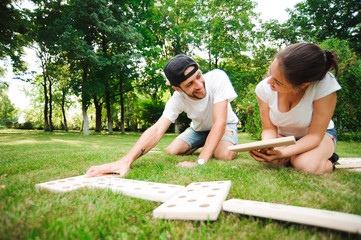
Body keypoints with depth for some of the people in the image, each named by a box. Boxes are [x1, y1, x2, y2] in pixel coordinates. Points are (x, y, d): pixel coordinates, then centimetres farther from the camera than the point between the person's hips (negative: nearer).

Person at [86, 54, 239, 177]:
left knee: (224, 155, -33)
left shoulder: (217, 78, -36)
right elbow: (157, 129, -40)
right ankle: (200, 144, 18)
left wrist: (200, 162, -47)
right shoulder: (177, 99, -29)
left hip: (225, 125, -2)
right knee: (171, 151, -14)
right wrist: (126, 161, -55)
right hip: (199, 128, 3)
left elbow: (219, 123, -39)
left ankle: (209, 145, 6)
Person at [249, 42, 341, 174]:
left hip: (320, 134, -2)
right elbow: (269, 128, -14)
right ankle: (293, 158, 5)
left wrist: (283, 153, -41)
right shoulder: (264, 88, -25)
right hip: (283, 135, 2)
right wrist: (266, 147, -38)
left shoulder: (324, 85, -34)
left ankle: (329, 161, 3)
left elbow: (315, 135, -26)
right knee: (270, 159, -29)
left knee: (307, 165, -32)